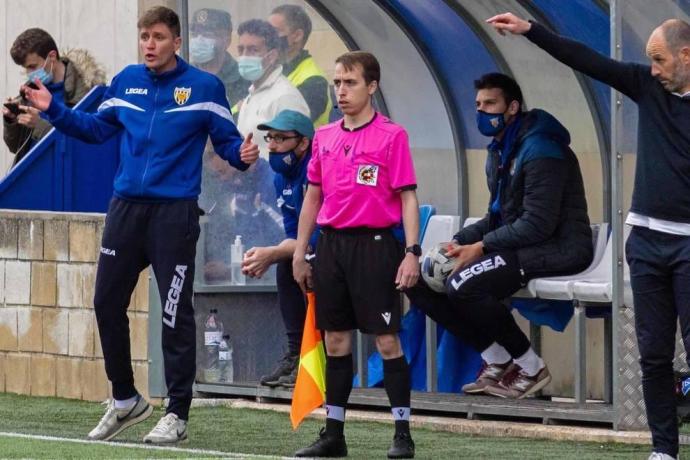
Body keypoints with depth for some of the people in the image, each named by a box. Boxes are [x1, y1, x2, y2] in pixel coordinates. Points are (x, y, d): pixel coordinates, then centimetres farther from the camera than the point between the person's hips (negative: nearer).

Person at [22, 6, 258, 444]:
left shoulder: (204, 87, -4)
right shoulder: (126, 82, 7)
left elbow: (227, 141, -2)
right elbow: (97, 128, 19)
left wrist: (242, 154, -23)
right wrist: (54, 110, 10)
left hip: (175, 211, -5)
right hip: (126, 207, 5)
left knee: (175, 314, -3)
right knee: (107, 304, 8)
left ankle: (177, 414, 5)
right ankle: (125, 400, 25)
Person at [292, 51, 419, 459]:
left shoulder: (392, 135, -4)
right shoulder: (325, 137, 12)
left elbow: (408, 198, -6)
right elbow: (313, 198, 17)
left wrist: (412, 252, -14)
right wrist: (300, 254, 15)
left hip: (374, 245, -5)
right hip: (331, 244, 5)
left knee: (387, 341, -5)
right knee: (336, 341, 8)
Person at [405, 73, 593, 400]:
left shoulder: (539, 150, -16)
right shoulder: (499, 152, 15)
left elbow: (538, 224, -22)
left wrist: (481, 247, -19)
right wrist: (460, 242, 1)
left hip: (557, 248, -10)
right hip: (518, 246, 10)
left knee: (464, 284, -30)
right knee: (419, 279, -2)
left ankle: (531, 368, -13)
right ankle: (497, 362, 1)